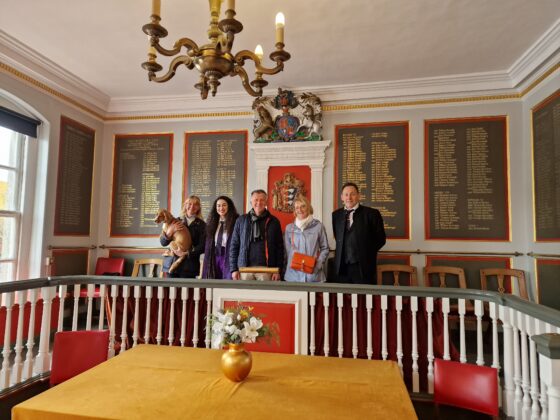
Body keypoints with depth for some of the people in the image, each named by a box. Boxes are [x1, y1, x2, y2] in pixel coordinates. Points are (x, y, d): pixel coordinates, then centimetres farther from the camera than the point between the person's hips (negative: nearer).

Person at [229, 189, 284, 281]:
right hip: (245, 268, 1)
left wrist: (278, 271, -1)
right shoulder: (242, 220, 8)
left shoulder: (273, 221, 7)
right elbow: (234, 245, 8)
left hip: (266, 269, 0)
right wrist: (234, 269, 2)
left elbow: (279, 248, 6)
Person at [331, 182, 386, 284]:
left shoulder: (371, 213, -3)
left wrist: (367, 253, 3)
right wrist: (344, 252, 8)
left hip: (364, 267, -3)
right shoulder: (336, 214, 10)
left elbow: (380, 239, 2)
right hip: (342, 267, 3)